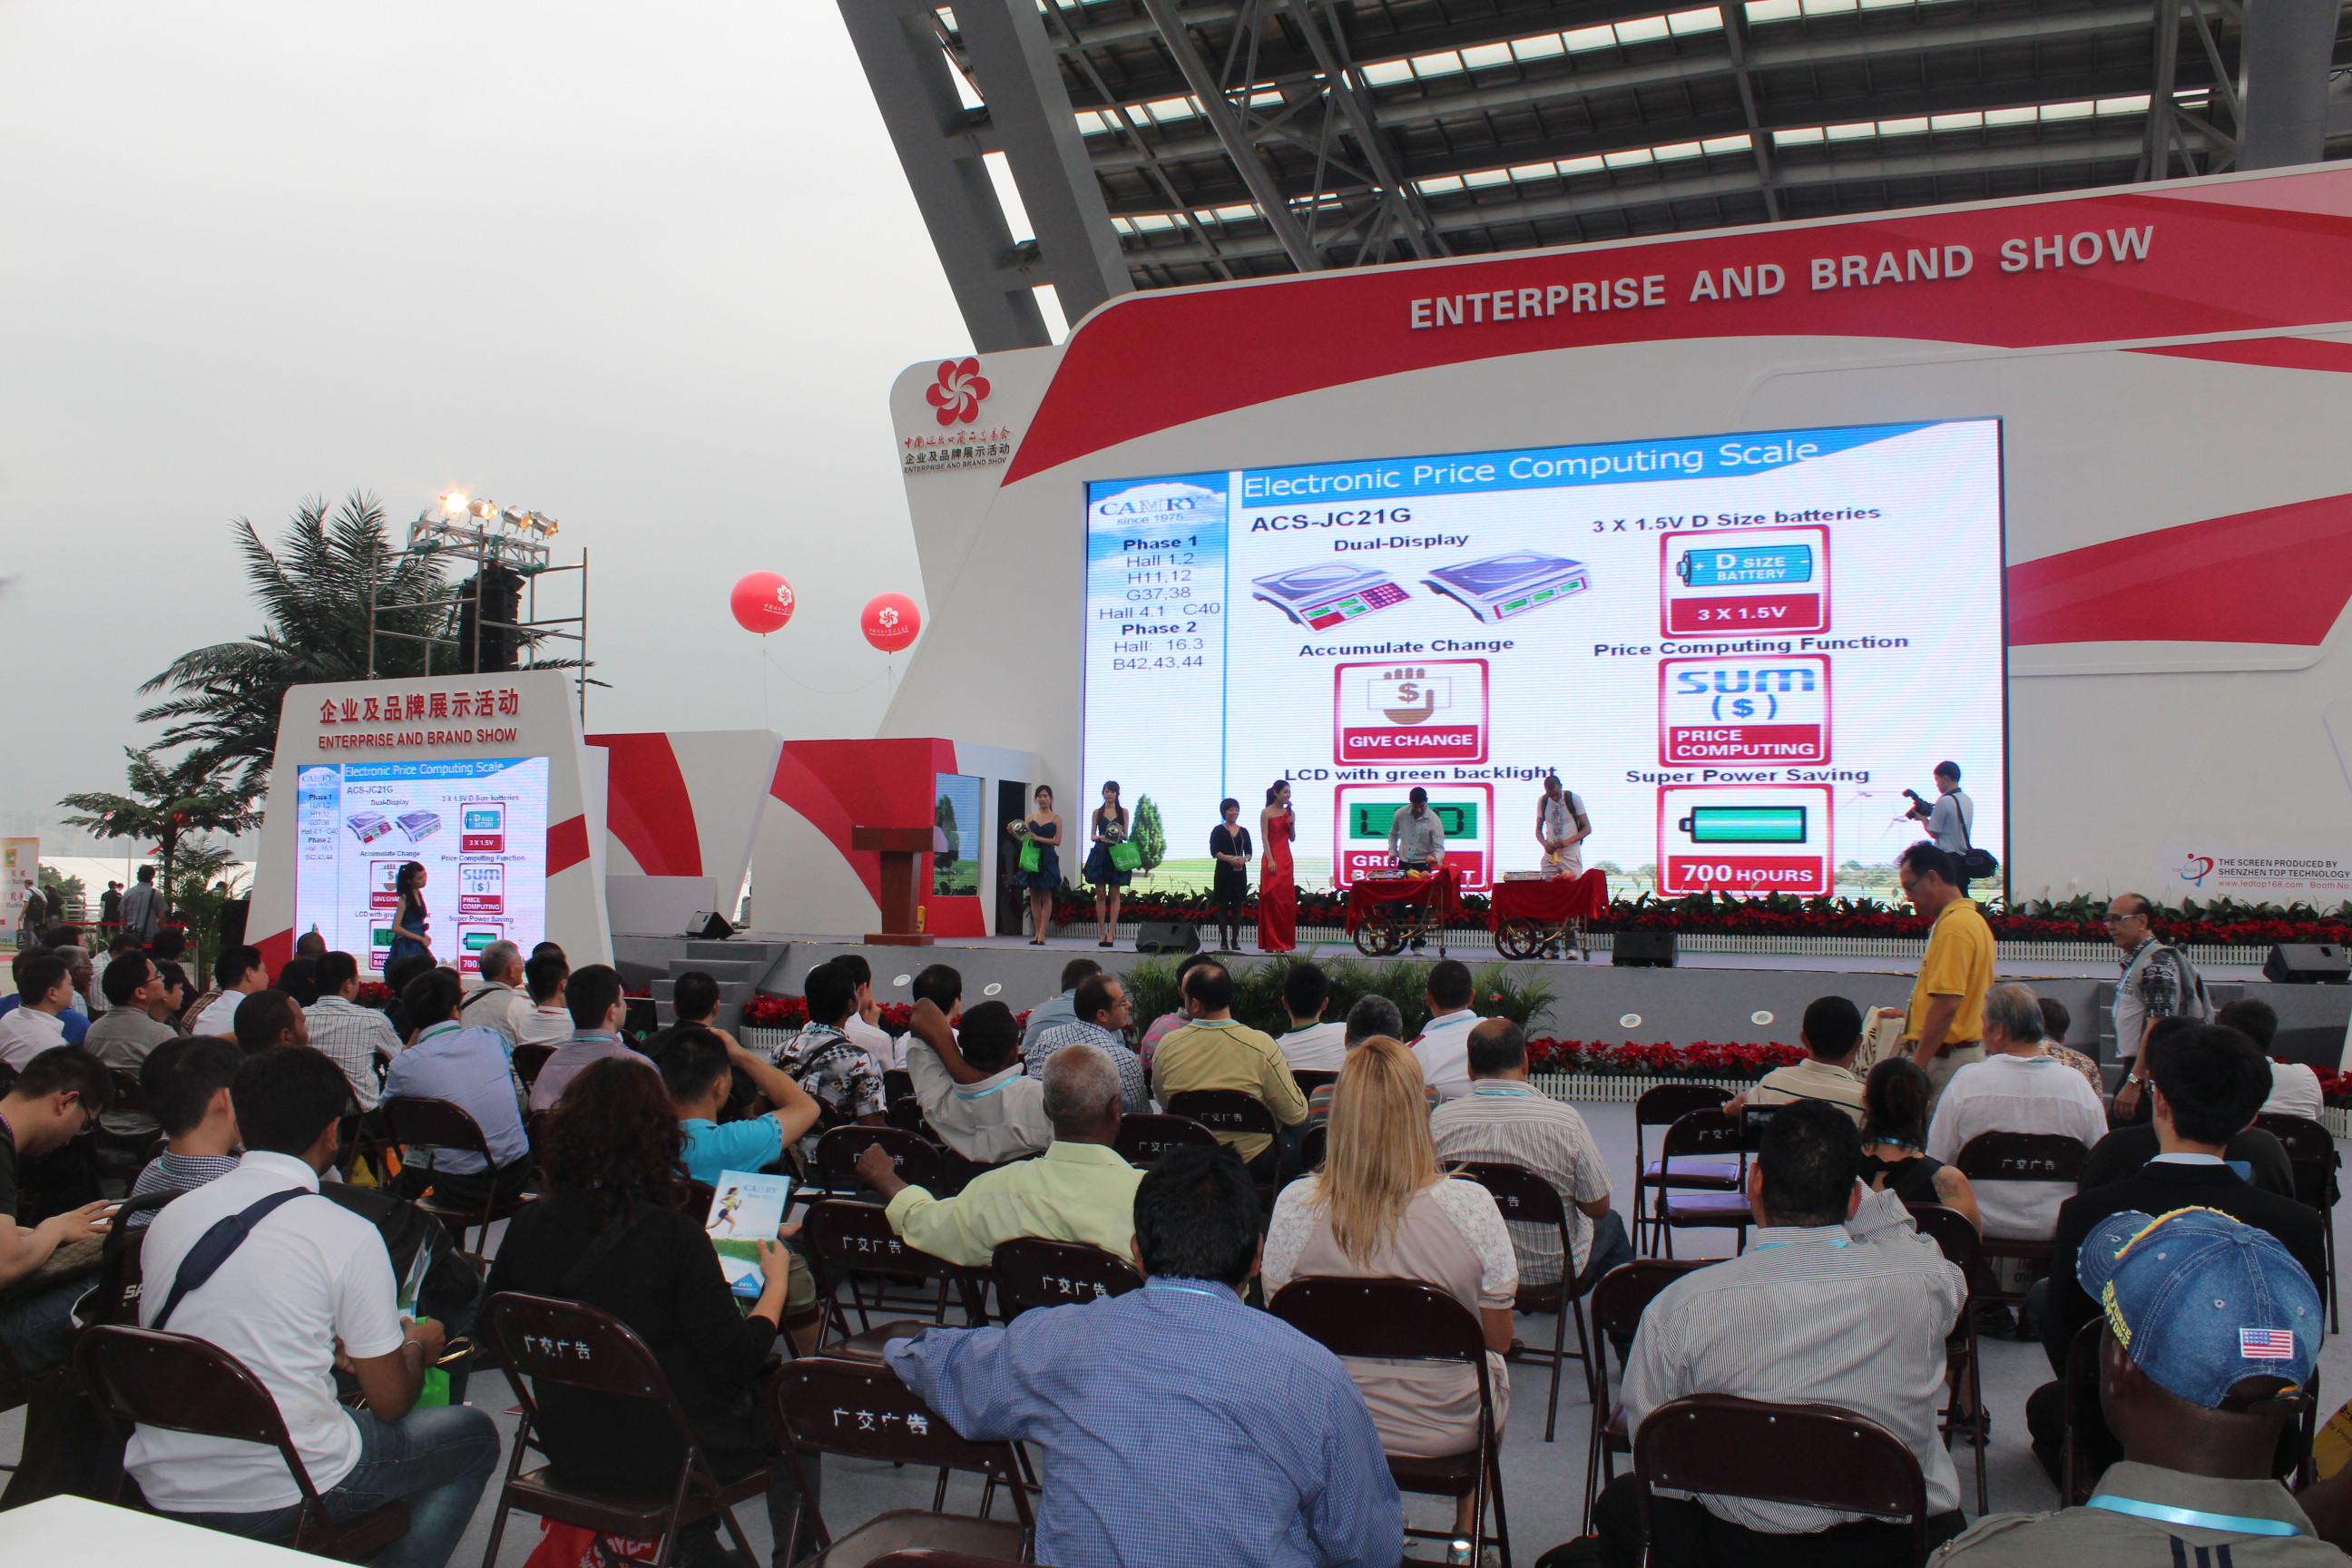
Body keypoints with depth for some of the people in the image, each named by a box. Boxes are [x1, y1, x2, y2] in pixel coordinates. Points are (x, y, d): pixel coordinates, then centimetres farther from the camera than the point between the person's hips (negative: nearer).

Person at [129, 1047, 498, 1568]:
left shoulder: (170, 1216, 2)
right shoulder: (348, 1236, -13)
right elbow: (391, 1402, -5)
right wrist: (418, 1348, 17)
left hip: (164, 1492, 6)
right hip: (283, 1503, -6)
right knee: (474, 1434, 17)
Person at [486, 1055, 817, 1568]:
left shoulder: (527, 1228, -11)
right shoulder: (673, 1234, -25)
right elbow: (736, 1361, -20)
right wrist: (776, 1283, -3)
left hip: (570, 1452, 5)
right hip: (667, 1459, -5)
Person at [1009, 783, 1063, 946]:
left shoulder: (1056, 819, 3)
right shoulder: (1030, 818, 11)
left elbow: (1057, 841, -6)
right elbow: (1024, 839, 9)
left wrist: (1038, 838, -15)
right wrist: (1013, 833, -8)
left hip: (1048, 859, -3)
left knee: (1046, 897, -3)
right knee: (1034, 896, 4)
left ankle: (1042, 934, -5)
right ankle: (1036, 933, 9)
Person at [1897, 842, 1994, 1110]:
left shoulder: (1953, 926, -16)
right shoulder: (1973, 919, 16)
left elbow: (1946, 1004, -22)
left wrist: (1917, 1066, -21)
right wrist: (1910, 1013, 27)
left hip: (1946, 1058, -10)